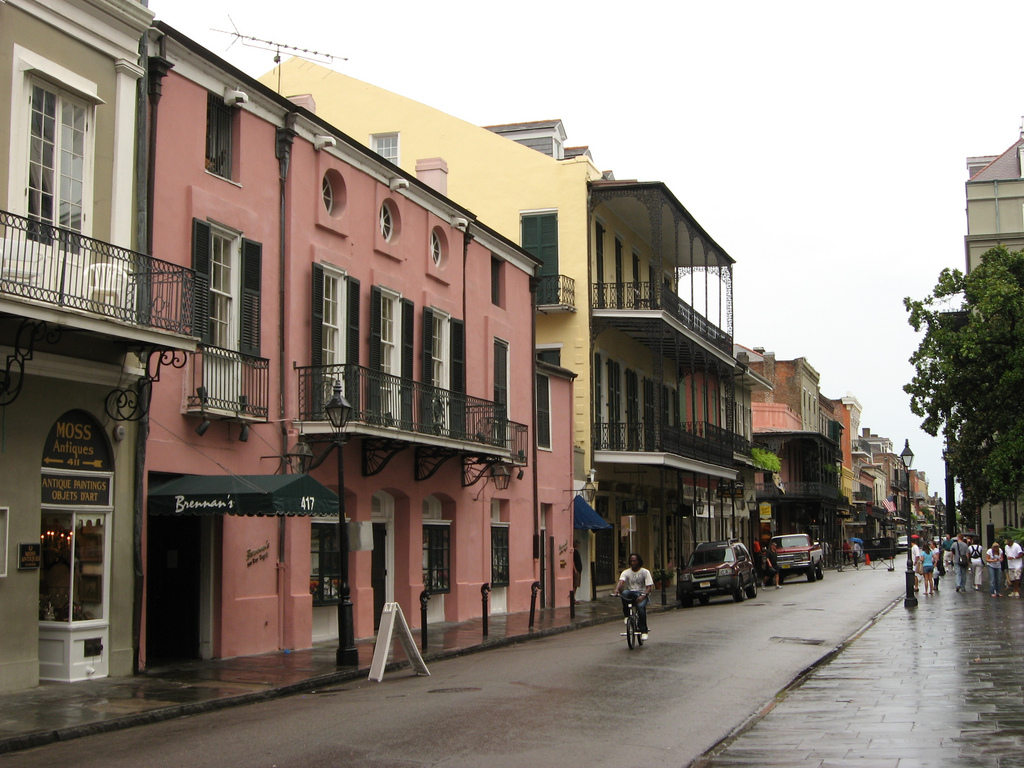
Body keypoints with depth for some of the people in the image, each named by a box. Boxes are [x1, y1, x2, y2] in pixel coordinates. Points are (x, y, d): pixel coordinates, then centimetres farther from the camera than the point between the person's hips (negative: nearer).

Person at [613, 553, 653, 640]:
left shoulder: (645, 572, 3)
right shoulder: (626, 572, 6)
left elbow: (649, 587, -6)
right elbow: (621, 581, -15)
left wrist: (643, 595, -26)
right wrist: (616, 590, -38)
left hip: (642, 594, -2)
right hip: (631, 593, 2)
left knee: (641, 606, -34)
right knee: (624, 593, -34)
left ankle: (644, 631, -20)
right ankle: (627, 616, -19)